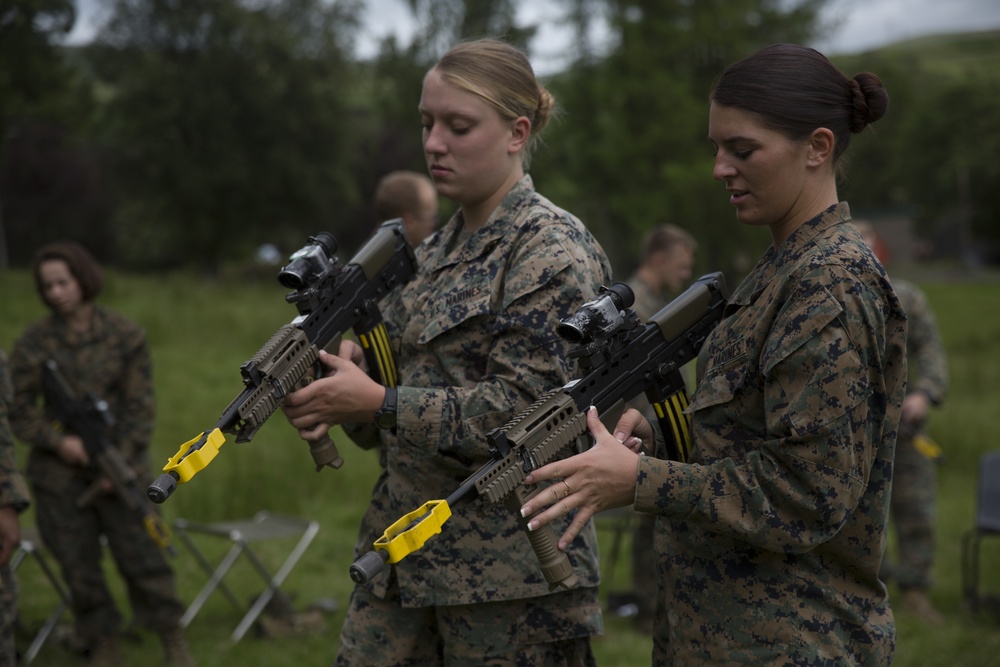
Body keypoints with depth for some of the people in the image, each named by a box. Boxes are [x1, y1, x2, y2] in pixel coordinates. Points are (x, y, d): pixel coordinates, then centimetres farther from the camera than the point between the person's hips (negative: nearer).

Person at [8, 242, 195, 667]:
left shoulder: (124, 334, 0)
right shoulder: (34, 342, 1)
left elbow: (139, 407, -1)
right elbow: (20, 410, 2)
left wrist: (122, 461, -11)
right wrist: (58, 441, -14)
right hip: (59, 472, 1)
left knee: (140, 553, -1)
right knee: (79, 563, 5)